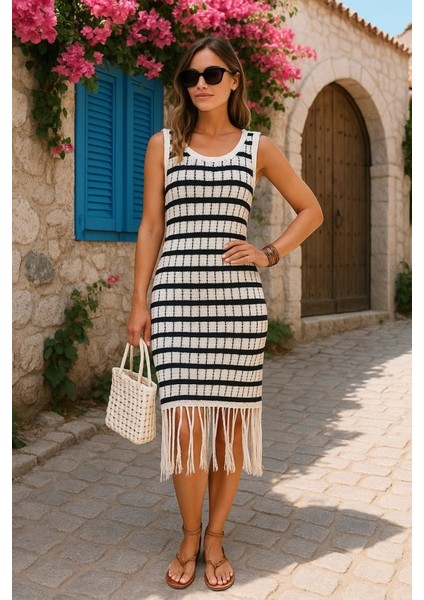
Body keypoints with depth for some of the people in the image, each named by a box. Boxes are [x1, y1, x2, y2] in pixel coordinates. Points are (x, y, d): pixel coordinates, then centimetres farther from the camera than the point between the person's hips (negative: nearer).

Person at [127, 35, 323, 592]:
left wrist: (269, 254, 2)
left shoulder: (259, 148, 10)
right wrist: (139, 302, 2)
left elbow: (310, 211, 17)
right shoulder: (163, 144, 10)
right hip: (176, 295, 0)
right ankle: (189, 536, 19)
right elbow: (151, 226, 7)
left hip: (238, 298, 1)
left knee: (231, 416, 4)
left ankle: (215, 536, 23)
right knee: (186, 417, -5)